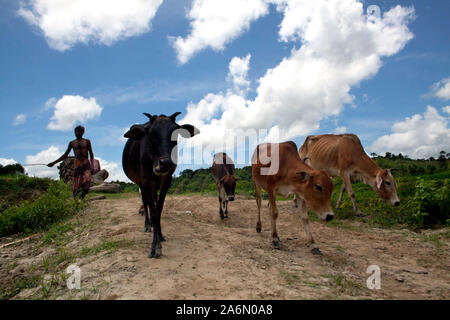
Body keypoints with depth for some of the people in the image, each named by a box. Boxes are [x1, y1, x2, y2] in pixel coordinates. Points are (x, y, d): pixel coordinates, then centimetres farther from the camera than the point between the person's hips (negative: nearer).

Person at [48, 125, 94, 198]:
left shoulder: (87, 141, 10)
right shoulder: (72, 143, 14)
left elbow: (91, 154, 8)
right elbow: (65, 155, 19)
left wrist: (92, 165, -7)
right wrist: (54, 163, 15)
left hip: (86, 164, -2)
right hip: (77, 164, 2)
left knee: (86, 181, -23)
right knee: (76, 185, -5)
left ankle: (82, 198, -14)